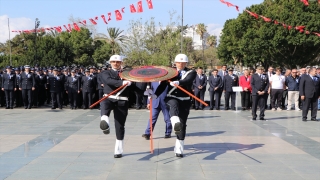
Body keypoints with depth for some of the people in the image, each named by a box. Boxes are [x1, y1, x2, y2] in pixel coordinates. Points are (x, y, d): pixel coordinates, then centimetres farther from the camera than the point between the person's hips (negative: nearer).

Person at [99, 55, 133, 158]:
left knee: (120, 126, 2)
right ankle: (105, 122, -66)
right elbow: (109, 81, -13)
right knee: (104, 103, -38)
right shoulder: (105, 73, 10)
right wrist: (122, 82, -28)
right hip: (109, 98, -1)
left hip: (122, 102, 2)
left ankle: (118, 150, 14)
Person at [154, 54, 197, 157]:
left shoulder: (191, 73, 4)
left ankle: (179, 149, 9)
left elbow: (187, 81, -19)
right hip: (172, 98, -1)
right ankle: (176, 123, -66)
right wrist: (155, 95, -16)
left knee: (182, 124, 0)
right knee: (174, 105, -37)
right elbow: (163, 85, 1)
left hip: (185, 101, 1)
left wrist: (178, 82, -40)